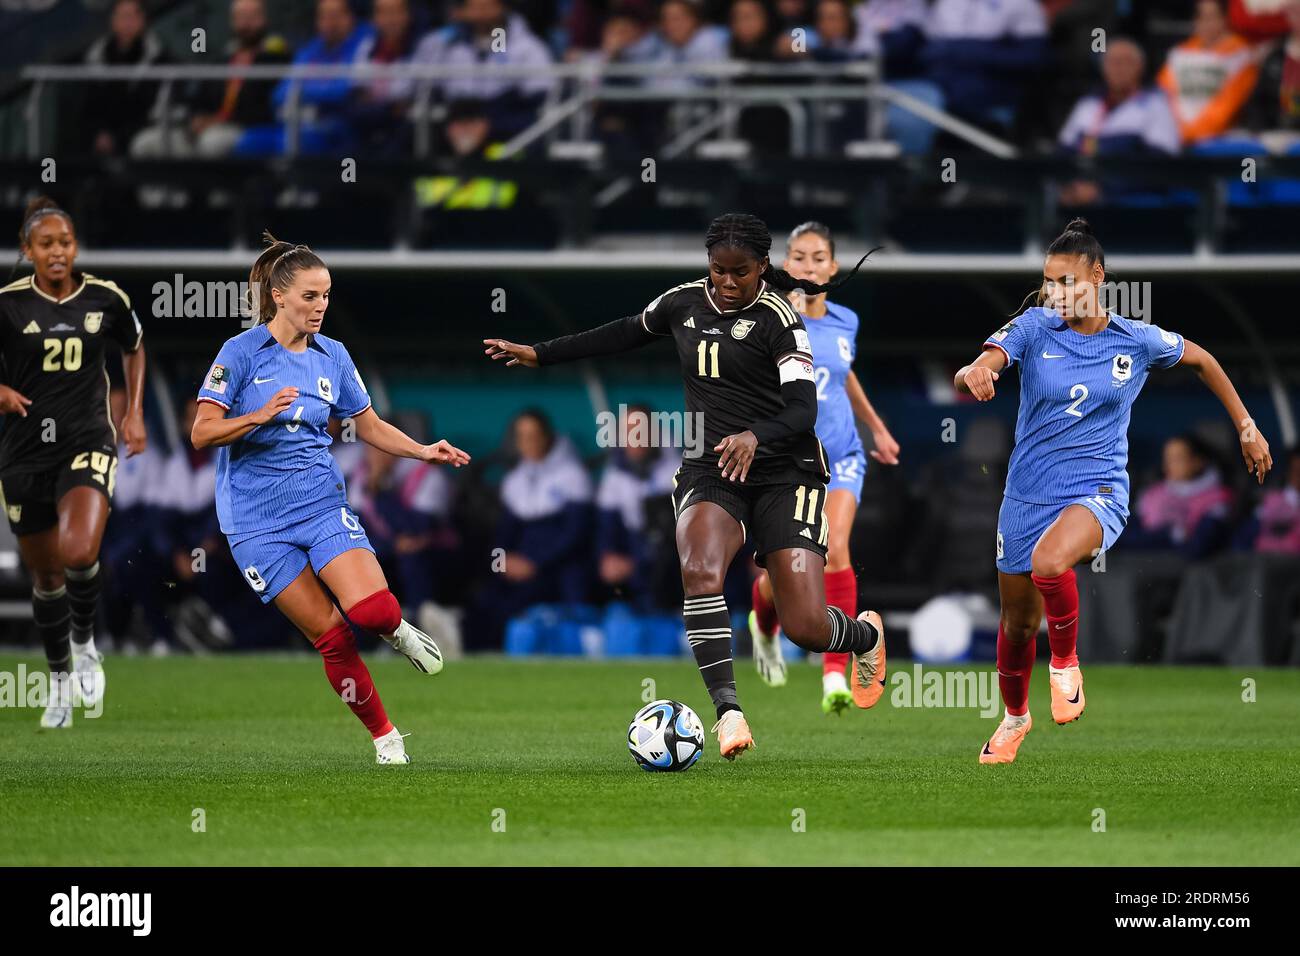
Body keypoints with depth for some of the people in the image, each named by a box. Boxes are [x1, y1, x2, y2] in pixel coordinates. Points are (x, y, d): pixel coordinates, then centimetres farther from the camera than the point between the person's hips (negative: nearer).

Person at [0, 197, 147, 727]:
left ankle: (84, 642, 5)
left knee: (78, 553, -25)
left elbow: (134, 349, 18)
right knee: (45, 575, 10)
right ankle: (60, 678, 33)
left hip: (88, 443, -1)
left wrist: (135, 412, 10)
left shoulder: (106, 298, -2)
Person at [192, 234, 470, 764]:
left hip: (322, 504, 3)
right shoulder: (242, 352, -7)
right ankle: (385, 738, 11)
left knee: (371, 610, -22)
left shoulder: (332, 356, 6)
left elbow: (370, 426, 17)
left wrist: (425, 451, 1)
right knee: (331, 639, -6)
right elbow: (202, 433, -11)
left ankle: (395, 628, 14)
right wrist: (261, 415, -27)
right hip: (257, 520, -3)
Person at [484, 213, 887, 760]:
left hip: (784, 474, -4)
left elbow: (803, 411, -16)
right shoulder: (685, 302, 8)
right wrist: (540, 354, 30)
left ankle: (867, 637, 29)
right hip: (709, 473, 4)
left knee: (808, 629, -10)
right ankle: (728, 711, -36)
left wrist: (755, 435, -37)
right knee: (699, 568, -32)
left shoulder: (777, 319, -8)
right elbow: (627, 333, 27)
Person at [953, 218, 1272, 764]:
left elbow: (1201, 360, 15)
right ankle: (1015, 716, 42)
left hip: (1097, 491, -3)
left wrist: (1247, 427, 18)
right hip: (1028, 494, 3)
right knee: (1018, 622, 13)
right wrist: (973, 374, -47)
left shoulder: (1137, 341, -4)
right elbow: (972, 373, -21)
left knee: (1049, 561, -36)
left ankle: (1066, 663, -10)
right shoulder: (1034, 329, -6)